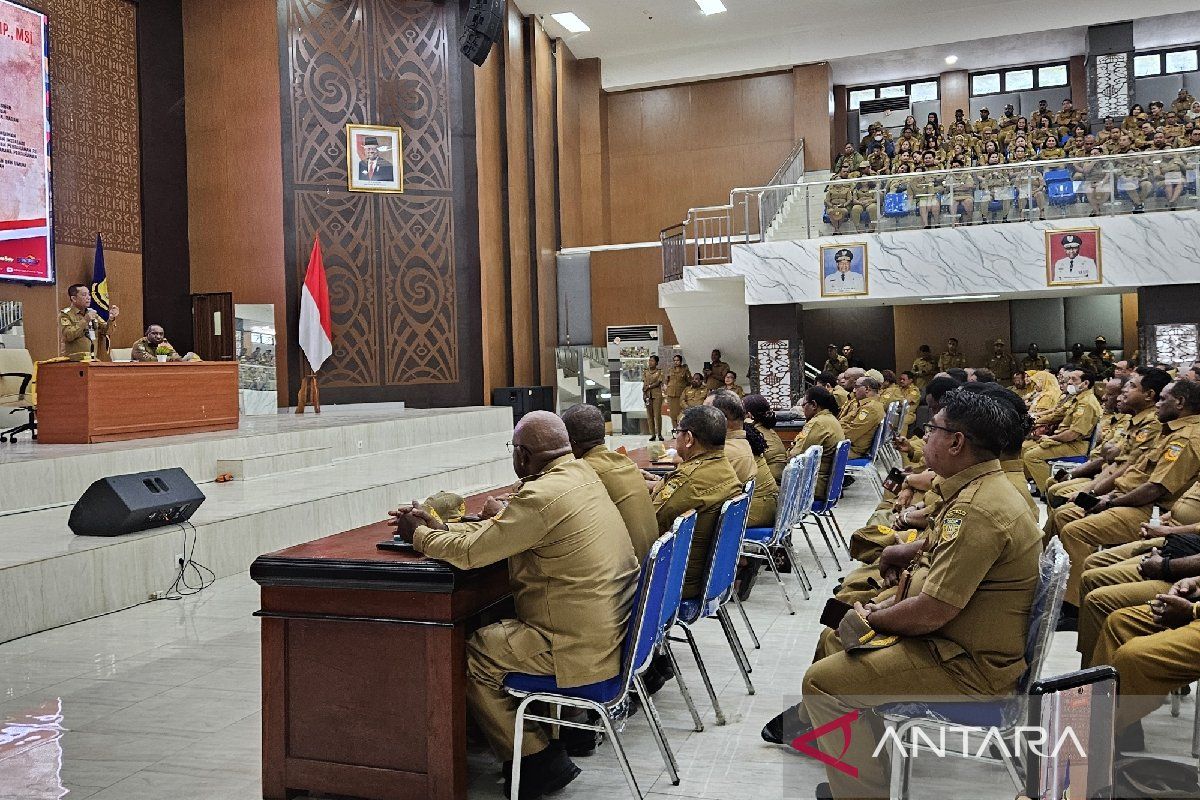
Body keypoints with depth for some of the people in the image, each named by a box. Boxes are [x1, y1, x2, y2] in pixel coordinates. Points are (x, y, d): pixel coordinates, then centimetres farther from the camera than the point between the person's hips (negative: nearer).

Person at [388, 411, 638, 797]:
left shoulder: (541, 497, -23)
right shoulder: (580, 472, 6)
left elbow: (468, 552, -18)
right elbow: (499, 529, 13)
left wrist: (418, 533, 0)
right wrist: (437, 526, 11)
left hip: (582, 646, -9)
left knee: (470, 657, 2)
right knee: (496, 630, 23)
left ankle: (538, 760, 10)